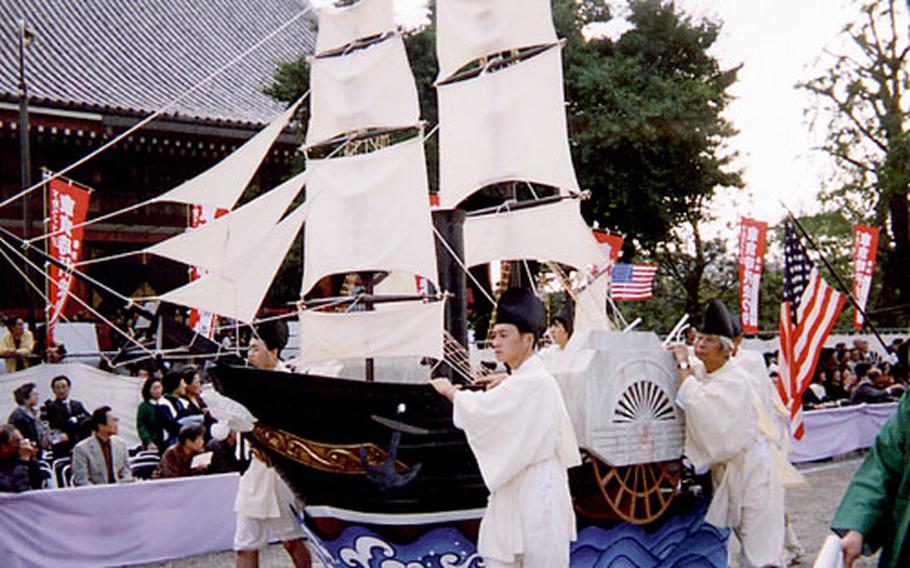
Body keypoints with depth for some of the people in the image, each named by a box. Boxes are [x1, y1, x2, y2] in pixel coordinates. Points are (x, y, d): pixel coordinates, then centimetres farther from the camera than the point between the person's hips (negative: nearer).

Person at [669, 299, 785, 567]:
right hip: (724, 470, 9)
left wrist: (684, 367, -24)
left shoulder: (734, 380, -18)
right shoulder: (702, 375, 8)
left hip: (750, 467, -8)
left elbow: (700, 406, -31)